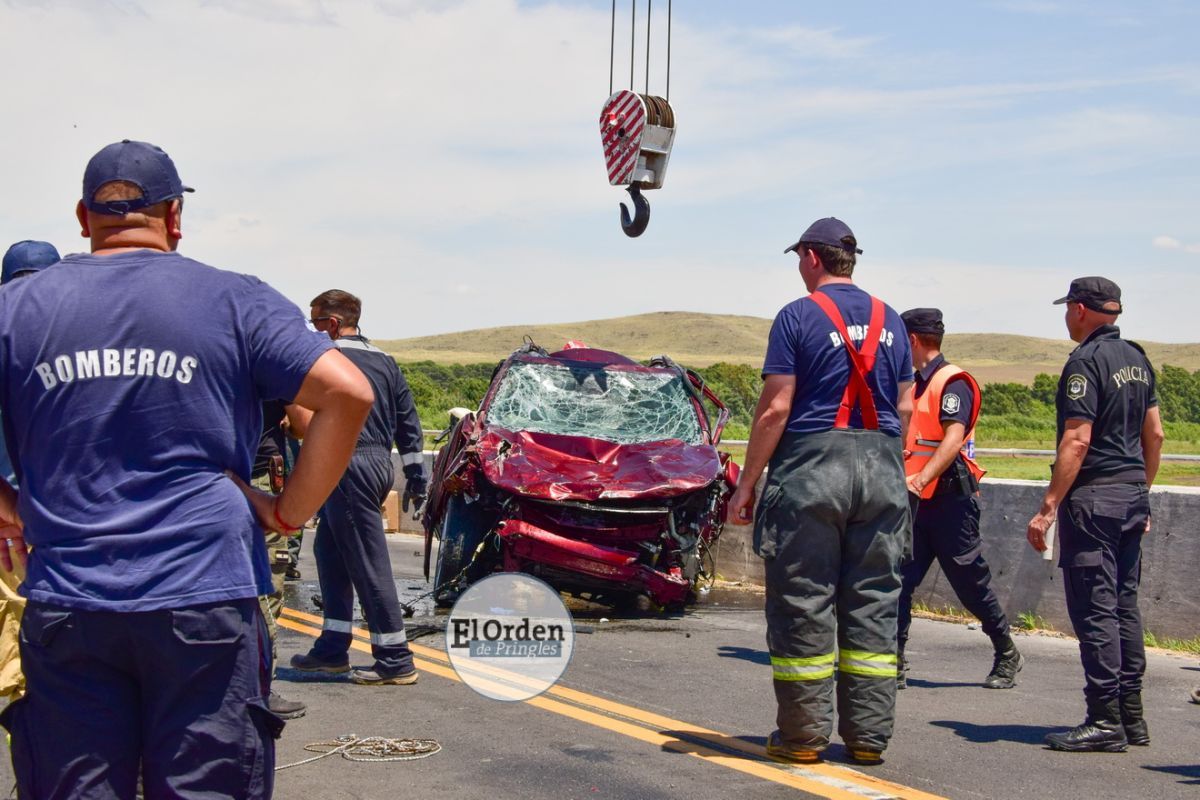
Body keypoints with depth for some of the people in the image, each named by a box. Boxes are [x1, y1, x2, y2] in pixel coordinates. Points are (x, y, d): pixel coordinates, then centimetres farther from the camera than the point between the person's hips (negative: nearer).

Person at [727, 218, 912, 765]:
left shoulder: (799, 317, -5)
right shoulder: (889, 320, 12)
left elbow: (775, 408, -10)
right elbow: (905, 406, 13)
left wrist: (746, 483, -6)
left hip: (812, 464, -5)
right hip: (882, 470, 5)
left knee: (804, 602, 2)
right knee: (873, 602, 8)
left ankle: (804, 734, 6)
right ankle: (868, 735, 11)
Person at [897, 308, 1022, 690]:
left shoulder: (954, 382, -11)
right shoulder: (915, 385, 16)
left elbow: (952, 440, -24)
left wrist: (920, 479, -35)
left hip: (951, 502, -8)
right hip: (917, 502, 8)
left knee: (972, 585, 4)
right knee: (899, 581, -4)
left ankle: (1007, 655, 23)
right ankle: (894, 664, -4)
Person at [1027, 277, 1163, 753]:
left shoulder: (1086, 361, -13)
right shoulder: (1137, 359, 14)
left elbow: (1077, 440, -19)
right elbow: (1155, 435, 16)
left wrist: (1048, 507, -19)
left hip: (1093, 495, -9)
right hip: (1132, 494, 9)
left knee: (1094, 608, -6)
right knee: (1124, 605, 12)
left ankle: (1105, 722, -5)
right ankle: (1131, 717, 17)